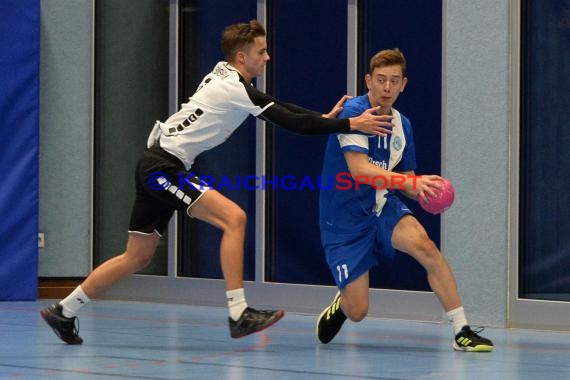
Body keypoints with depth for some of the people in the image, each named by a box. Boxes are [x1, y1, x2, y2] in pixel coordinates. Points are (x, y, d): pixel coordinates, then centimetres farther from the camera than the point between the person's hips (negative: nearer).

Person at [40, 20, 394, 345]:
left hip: (158, 167, 10)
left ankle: (64, 312, 21)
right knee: (233, 217, -18)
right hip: (163, 167, -10)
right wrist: (350, 125, -16)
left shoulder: (227, 77, 12)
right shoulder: (235, 88, -16)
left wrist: (324, 117, 12)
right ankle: (239, 314, -20)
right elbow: (289, 121, -18)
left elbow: (281, 107, 21)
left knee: (138, 257, 13)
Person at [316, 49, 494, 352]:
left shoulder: (402, 125, 5)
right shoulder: (353, 112, -16)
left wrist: (425, 190, -14)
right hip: (345, 221, -4)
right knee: (357, 312, -8)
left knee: (424, 246, -27)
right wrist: (412, 182, -37)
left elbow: (406, 181, 10)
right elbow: (359, 169, -27)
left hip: (383, 208, 4)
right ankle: (341, 304, 32)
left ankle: (462, 332, -23)